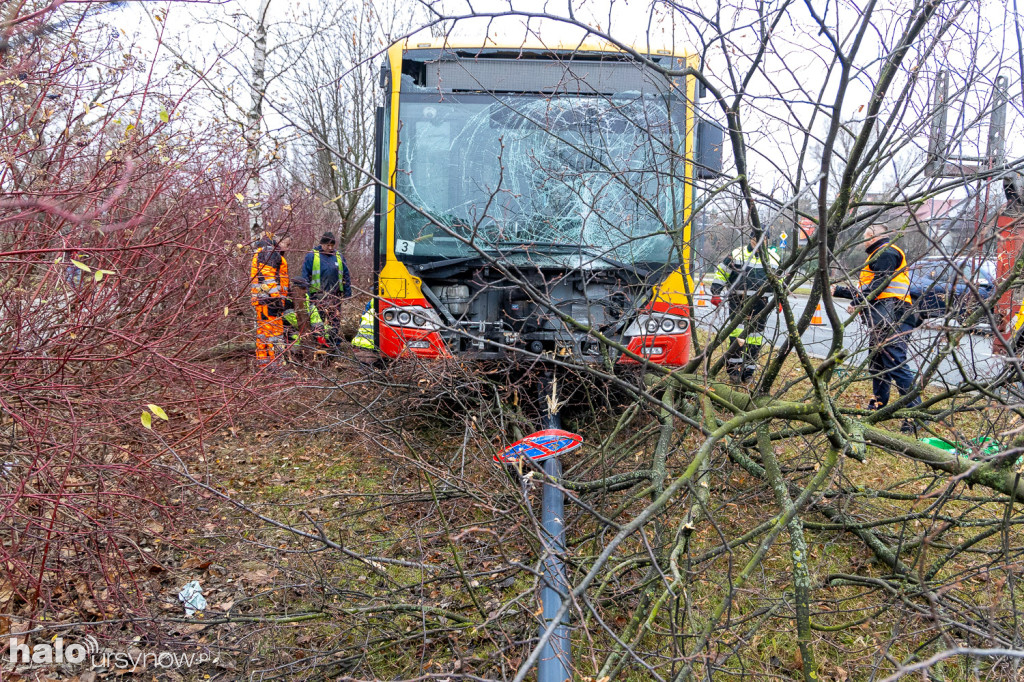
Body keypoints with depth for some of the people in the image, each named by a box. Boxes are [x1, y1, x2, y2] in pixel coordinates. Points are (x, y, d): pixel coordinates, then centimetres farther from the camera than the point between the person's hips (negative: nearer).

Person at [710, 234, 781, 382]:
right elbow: (720, 273, 5)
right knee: (738, 330, -19)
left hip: (760, 303, 3)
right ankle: (734, 367, -14)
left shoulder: (773, 257, 12)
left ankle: (748, 372, 14)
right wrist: (715, 293, -1)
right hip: (738, 301, -3)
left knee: (755, 336, 5)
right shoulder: (737, 254, 0)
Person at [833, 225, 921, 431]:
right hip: (880, 321, 11)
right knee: (877, 363, 15)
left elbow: (879, 283, -15)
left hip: (891, 317, -11)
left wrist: (858, 302, -13)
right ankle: (878, 405, 25)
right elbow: (866, 290, 34)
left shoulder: (886, 252, -2)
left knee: (895, 364, -16)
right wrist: (838, 291, 37)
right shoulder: (878, 256, 31)